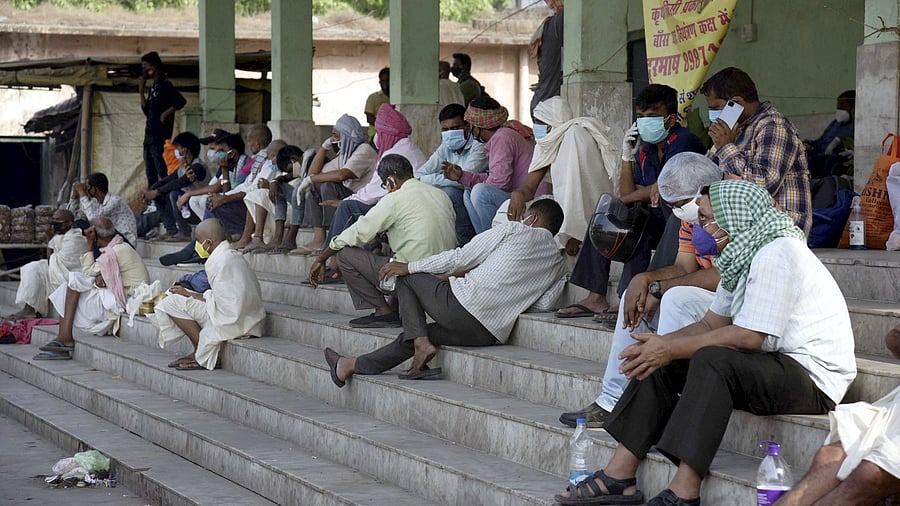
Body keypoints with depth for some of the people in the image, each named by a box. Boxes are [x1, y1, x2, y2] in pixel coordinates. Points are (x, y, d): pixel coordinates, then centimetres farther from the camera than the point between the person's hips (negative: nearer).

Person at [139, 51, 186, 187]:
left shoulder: (165, 85, -9)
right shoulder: (153, 87, 18)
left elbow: (181, 101, -21)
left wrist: (165, 114, -16)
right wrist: (141, 92, 11)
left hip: (160, 136, -9)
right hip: (149, 136, 9)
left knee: (162, 172, -12)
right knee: (151, 174, 8)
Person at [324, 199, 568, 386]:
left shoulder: (514, 230, 4)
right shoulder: (559, 264, 17)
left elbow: (461, 257, 2)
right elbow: (543, 303, 4)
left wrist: (408, 267, 11)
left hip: (463, 306, -6)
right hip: (493, 333, 6)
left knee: (406, 278, 16)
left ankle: (420, 342, 1)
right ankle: (357, 365, 26)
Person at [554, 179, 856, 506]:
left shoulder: (776, 253, -18)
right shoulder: (743, 254, 13)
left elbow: (749, 337, -24)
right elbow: (712, 323, 14)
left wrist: (671, 348, -17)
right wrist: (661, 344, -5)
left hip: (813, 377, -10)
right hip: (775, 367, 10)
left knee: (711, 360, -32)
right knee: (660, 363, 2)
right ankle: (620, 475, -5)